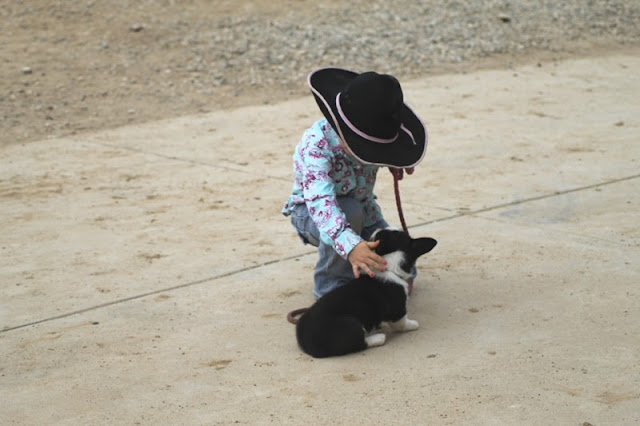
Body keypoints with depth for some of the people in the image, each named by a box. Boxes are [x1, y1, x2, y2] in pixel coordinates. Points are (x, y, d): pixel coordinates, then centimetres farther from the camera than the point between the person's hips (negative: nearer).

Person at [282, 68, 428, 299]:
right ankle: (331, 284, -16)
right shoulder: (316, 144, -36)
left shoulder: (367, 136, -18)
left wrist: (399, 165, -13)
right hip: (311, 212, -5)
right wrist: (351, 246, -66)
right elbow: (321, 201, -51)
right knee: (351, 212, -40)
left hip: (362, 207, 5)